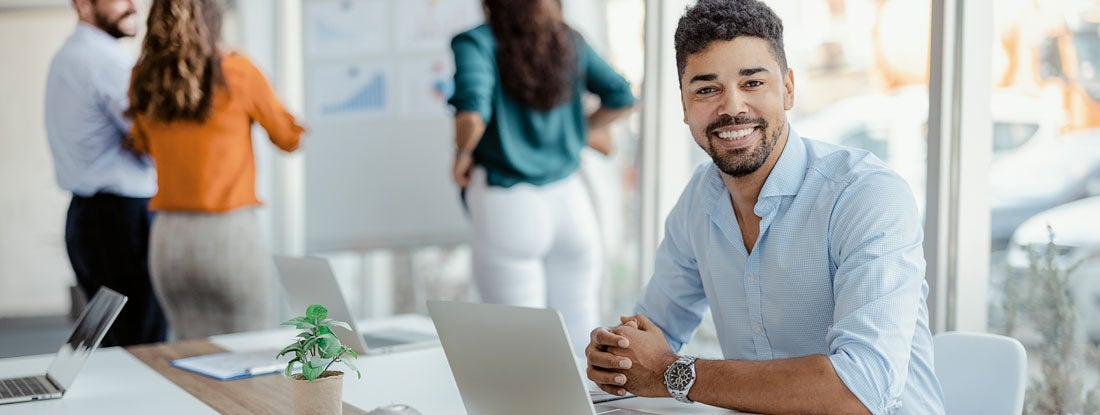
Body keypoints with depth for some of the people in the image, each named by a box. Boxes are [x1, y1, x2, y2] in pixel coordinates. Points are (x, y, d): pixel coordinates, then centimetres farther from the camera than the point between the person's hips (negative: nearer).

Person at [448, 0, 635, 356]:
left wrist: (462, 154, -4)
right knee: (579, 333, 12)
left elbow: (472, 111, -22)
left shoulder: (477, 43, -7)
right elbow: (621, 97, 8)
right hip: (569, 199, 4)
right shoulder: (569, 41, 8)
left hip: (509, 207, -4)